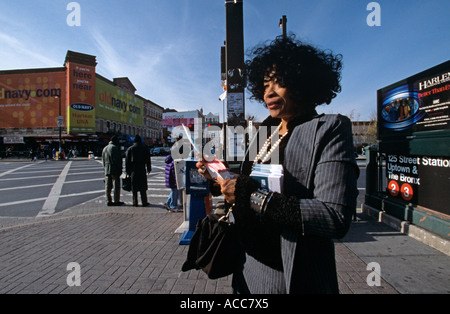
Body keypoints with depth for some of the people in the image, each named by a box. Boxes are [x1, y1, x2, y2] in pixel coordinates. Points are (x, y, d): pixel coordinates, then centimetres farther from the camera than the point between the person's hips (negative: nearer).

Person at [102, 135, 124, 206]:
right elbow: (117, 160, -15)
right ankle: (116, 201, 1)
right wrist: (120, 169, -11)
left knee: (108, 186, 9)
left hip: (107, 170, 8)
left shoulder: (105, 148, 17)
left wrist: (105, 168, 21)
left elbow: (103, 160, 20)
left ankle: (108, 201, 13)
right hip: (115, 170, -8)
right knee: (116, 186, -2)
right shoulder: (114, 148, -10)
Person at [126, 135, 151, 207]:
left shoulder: (130, 149, 6)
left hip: (133, 169, 1)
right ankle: (144, 202, 3)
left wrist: (128, 171, 8)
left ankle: (135, 202, 9)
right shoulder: (145, 148, 4)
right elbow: (148, 159, 4)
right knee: (143, 186, 3)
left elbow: (127, 161, 5)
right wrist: (149, 168, 10)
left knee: (134, 187, 6)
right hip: (142, 169, -1)